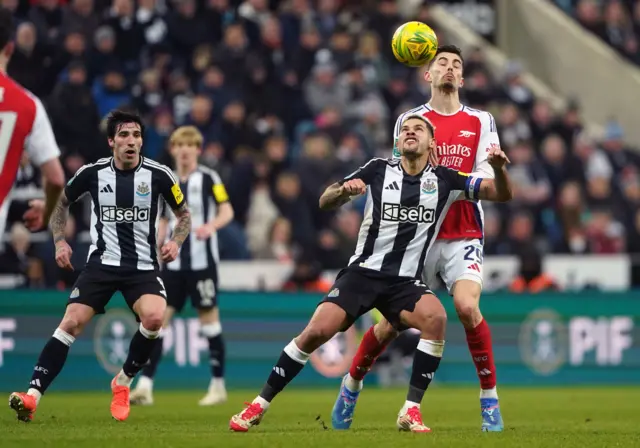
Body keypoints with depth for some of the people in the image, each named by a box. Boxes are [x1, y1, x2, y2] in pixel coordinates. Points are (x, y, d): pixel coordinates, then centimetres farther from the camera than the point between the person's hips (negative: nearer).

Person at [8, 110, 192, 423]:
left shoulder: (158, 175, -5)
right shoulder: (93, 173, -2)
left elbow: (184, 214, 10)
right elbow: (62, 203, 16)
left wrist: (175, 242, -9)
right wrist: (60, 241, 4)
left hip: (143, 267, -1)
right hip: (101, 264, 1)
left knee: (154, 317, -27)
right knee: (71, 323, -15)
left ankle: (123, 382, -2)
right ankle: (32, 395, -17)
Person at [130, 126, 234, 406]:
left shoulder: (208, 178, -2)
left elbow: (227, 212, -8)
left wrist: (211, 226, -28)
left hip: (202, 262, -4)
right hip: (173, 263, 4)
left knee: (209, 320, 1)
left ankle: (218, 386, 12)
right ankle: (145, 386, -8)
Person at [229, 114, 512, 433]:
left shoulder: (443, 180, 2)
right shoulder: (378, 170, 0)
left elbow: (501, 194, 1)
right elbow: (325, 202, -1)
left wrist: (499, 168, -21)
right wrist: (344, 190, -25)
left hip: (405, 281, 1)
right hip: (363, 272, 0)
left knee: (435, 317, -31)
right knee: (316, 331, -19)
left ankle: (411, 411, -22)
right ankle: (259, 406, -3)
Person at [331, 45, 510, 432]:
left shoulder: (481, 121, 6)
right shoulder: (410, 120, 7)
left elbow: (488, 177, -4)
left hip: (464, 236, -1)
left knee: (467, 306, -24)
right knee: (393, 321, 0)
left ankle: (490, 400, -11)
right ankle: (352, 386, 26)